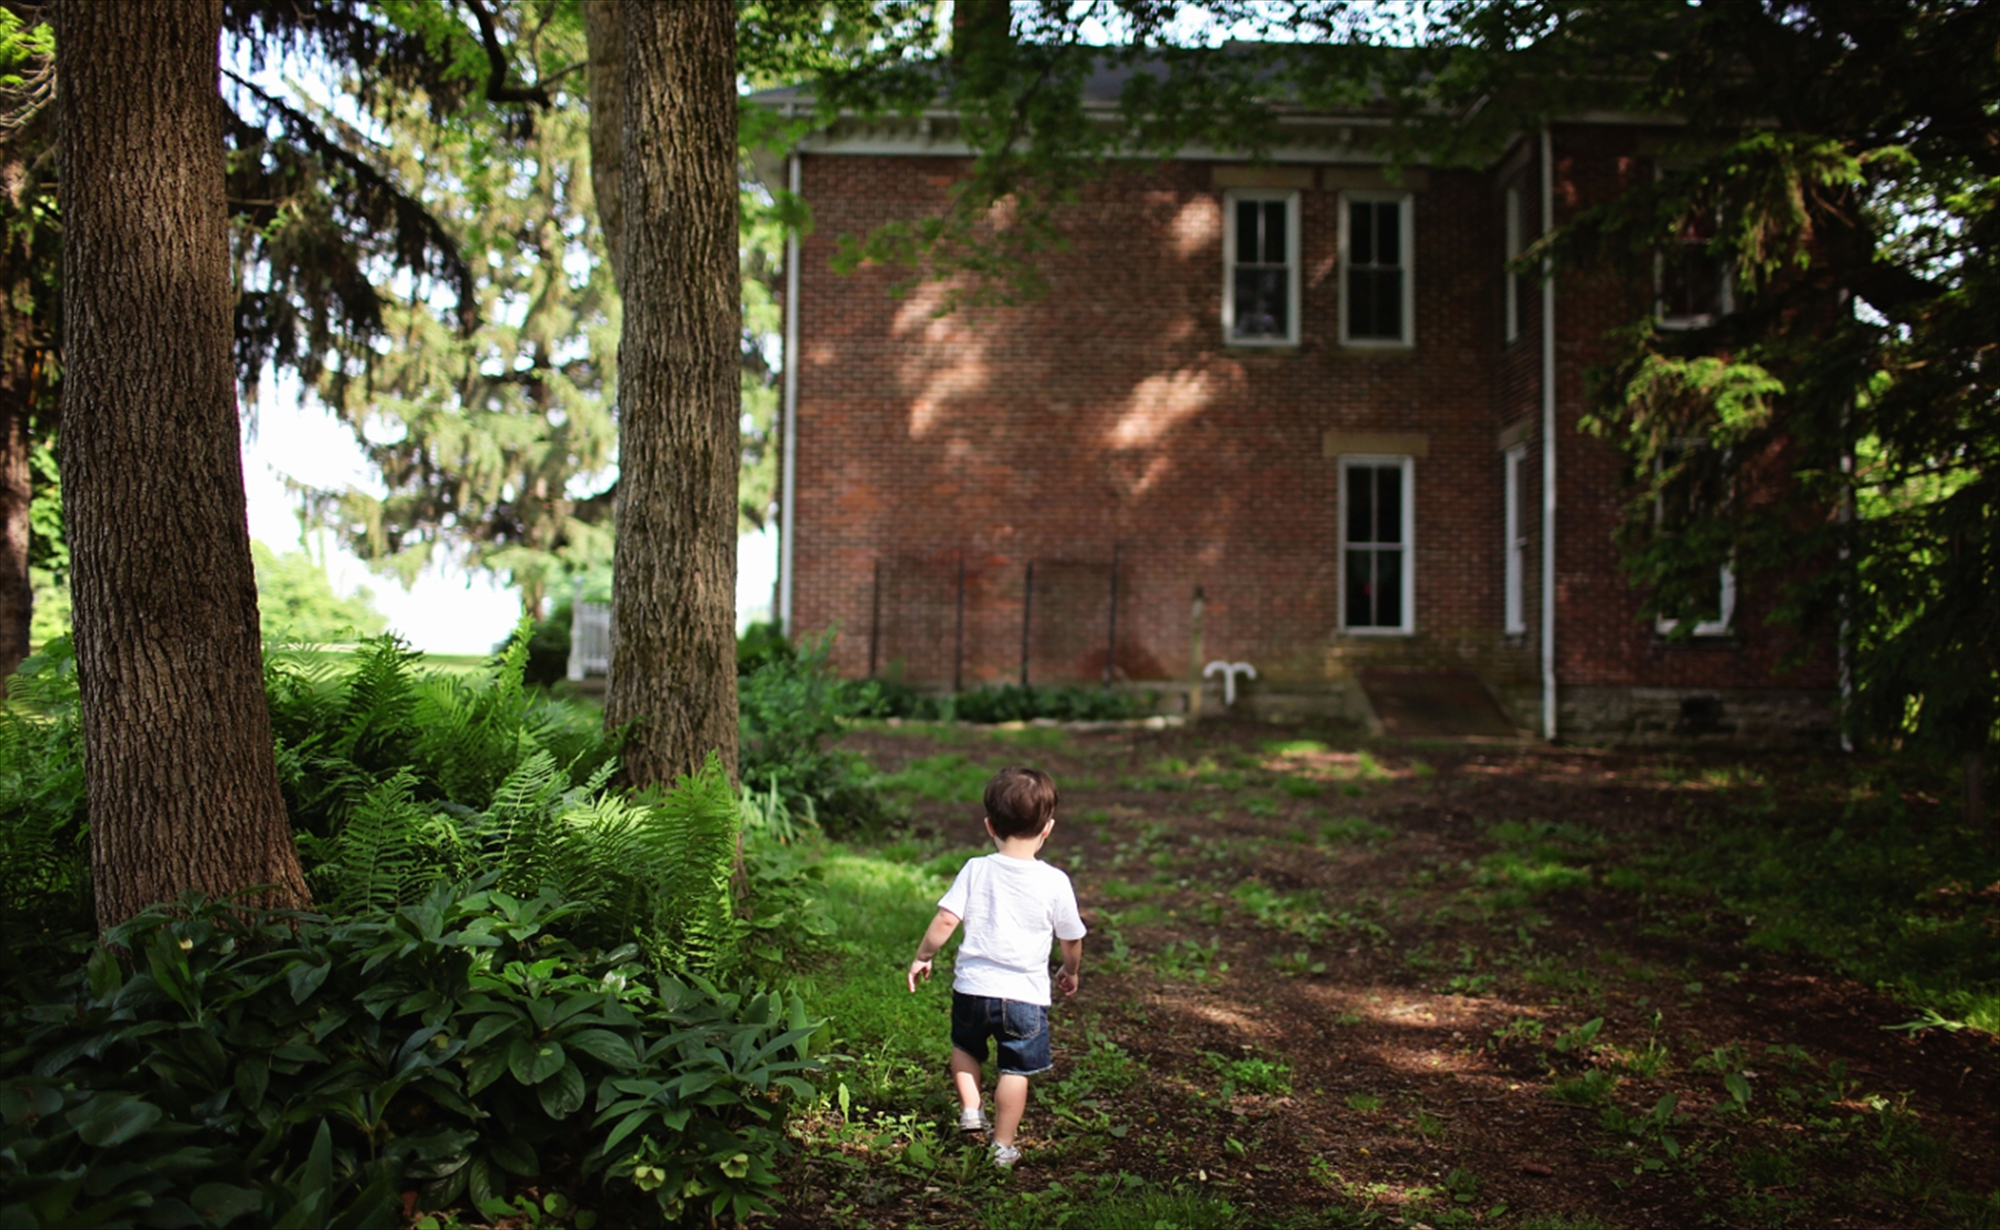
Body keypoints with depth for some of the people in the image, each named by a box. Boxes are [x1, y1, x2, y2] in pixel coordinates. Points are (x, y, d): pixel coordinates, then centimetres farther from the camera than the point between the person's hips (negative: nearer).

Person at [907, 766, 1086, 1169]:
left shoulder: (975, 870, -6)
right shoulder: (1054, 882, -8)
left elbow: (945, 920, -9)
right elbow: (1071, 938, 3)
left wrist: (922, 957, 7)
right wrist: (1071, 971, 23)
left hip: (972, 986, 2)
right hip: (1024, 993, -2)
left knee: (965, 1047, 29)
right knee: (1015, 1070, 10)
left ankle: (970, 1109, 27)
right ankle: (1002, 1146, 15)